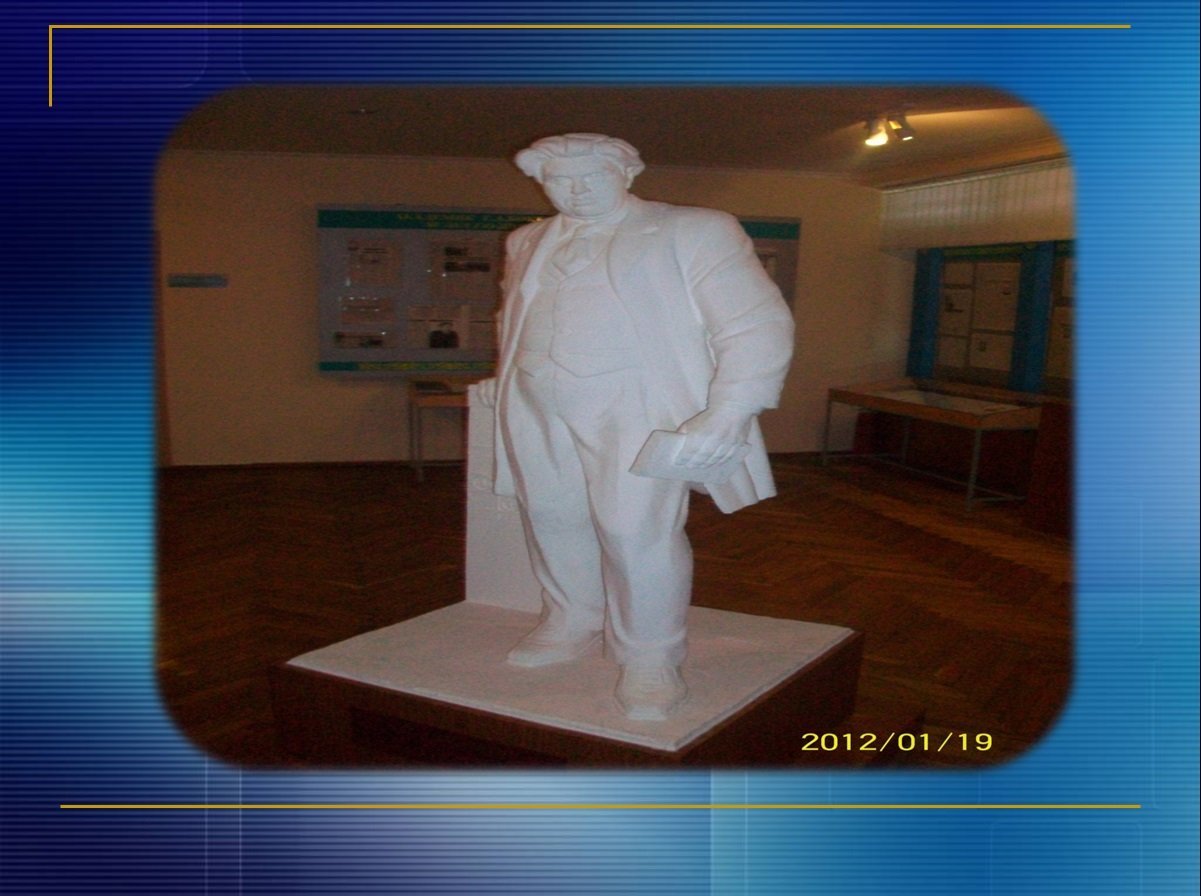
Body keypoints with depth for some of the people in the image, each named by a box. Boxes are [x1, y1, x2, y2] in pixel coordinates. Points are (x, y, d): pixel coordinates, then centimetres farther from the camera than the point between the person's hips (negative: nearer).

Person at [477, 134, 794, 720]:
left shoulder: (694, 231, -1)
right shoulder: (527, 242, 16)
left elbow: (757, 325, -9)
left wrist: (729, 414, -21)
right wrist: (506, 376, 21)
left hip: (636, 408, -5)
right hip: (538, 410, 6)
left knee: (636, 528, -12)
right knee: (552, 518, 10)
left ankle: (651, 659, 7)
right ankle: (573, 626, 32)